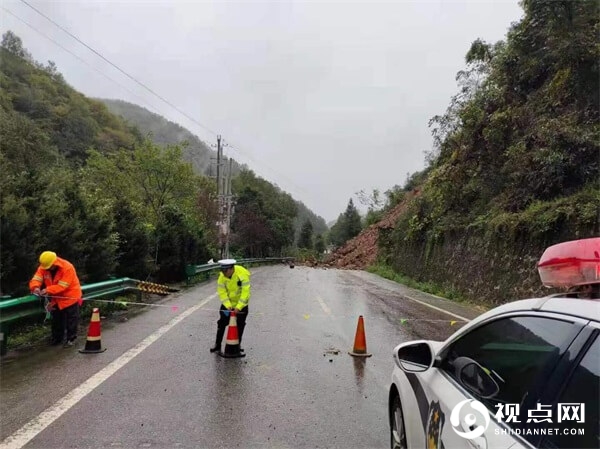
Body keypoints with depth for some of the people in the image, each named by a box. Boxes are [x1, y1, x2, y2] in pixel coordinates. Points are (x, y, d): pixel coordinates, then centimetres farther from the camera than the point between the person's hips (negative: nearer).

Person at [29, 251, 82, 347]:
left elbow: (62, 286, -30)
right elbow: (36, 279, -18)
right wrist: (35, 287, -40)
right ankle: (57, 338, 35)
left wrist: (48, 290, -40)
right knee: (56, 319, 19)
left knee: (71, 319, 3)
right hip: (56, 298, 6)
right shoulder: (43, 267, -10)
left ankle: (71, 338, 17)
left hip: (70, 297, -6)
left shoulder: (68, 267, -29)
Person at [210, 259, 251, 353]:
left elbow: (245, 293, -29)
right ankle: (217, 345, 18)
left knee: (240, 325, 7)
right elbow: (222, 292, -15)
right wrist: (228, 305, -27)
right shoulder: (222, 276, -17)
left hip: (241, 304, -2)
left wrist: (238, 307, -32)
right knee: (222, 323, 4)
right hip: (227, 303, 3)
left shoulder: (243, 275, -29)